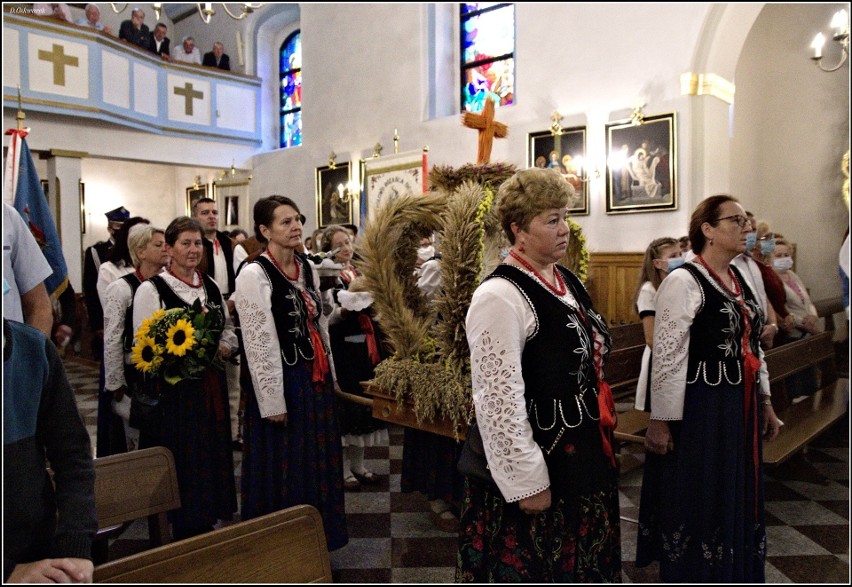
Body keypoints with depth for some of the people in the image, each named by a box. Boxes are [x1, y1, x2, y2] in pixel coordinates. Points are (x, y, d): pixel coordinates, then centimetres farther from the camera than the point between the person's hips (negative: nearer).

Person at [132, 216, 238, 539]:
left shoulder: (210, 286, 11)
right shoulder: (151, 289, -6)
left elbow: (229, 328, 17)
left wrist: (224, 348, -3)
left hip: (212, 383, 6)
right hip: (175, 388, -5)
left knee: (215, 455, 12)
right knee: (185, 461, 1)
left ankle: (209, 524, 29)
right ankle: (185, 533, 18)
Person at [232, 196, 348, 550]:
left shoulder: (308, 269, 8)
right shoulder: (254, 275, -13)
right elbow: (259, 343, -16)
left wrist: (329, 376, 14)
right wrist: (273, 402, -16)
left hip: (315, 378, 7)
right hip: (281, 380, -7)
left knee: (317, 462, 16)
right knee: (282, 468, 6)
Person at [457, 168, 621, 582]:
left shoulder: (567, 282, 7)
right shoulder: (500, 296, -21)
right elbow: (499, 398, -23)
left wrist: (600, 426, 18)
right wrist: (527, 481, -20)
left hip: (583, 451, 8)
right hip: (537, 459, -8)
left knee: (582, 562, 24)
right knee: (533, 566, 11)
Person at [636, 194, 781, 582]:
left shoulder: (741, 279, 10)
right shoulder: (683, 282, -15)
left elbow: (752, 347, 18)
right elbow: (666, 356, -17)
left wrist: (764, 402, 17)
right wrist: (659, 421, -17)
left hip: (740, 406, 8)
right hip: (698, 408, -8)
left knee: (737, 500, 18)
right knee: (699, 503, 6)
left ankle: (735, 572, 37)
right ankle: (694, 572, 27)